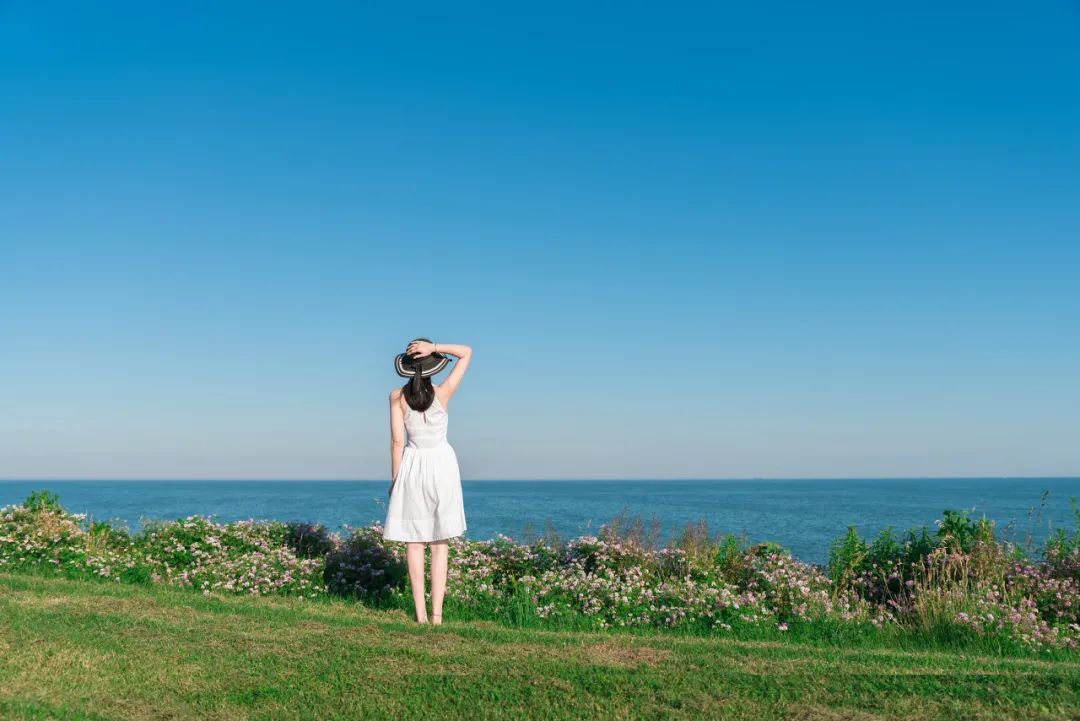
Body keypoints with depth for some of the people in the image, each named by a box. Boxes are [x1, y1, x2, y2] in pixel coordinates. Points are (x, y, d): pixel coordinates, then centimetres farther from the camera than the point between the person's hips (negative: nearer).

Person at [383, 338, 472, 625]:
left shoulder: (397, 396, -8)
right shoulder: (443, 393, -10)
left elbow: (397, 440, -8)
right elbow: (467, 352, -3)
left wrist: (394, 479, 1)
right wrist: (435, 347, -16)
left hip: (412, 466, 0)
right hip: (442, 464, 0)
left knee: (414, 542, 6)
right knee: (440, 543, 6)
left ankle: (420, 613, 2)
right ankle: (437, 612, -1)